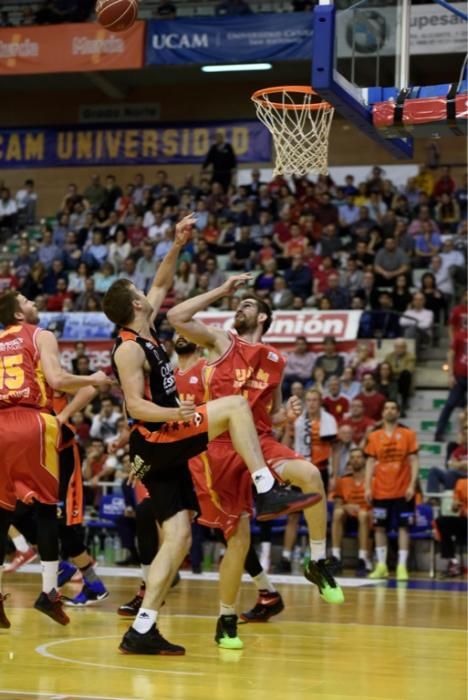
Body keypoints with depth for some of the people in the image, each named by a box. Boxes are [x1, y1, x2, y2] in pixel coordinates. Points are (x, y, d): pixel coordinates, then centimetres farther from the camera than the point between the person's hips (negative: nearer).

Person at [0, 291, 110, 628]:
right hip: (32, 423, -4)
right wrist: (94, 380, 5)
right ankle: (49, 592, -3)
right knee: (46, 506, 3)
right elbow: (57, 380, -9)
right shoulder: (41, 336, 6)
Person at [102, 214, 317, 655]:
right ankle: (267, 492, -27)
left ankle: (142, 630, 2)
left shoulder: (145, 334, 13)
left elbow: (162, 286, 27)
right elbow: (136, 406, -21)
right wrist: (175, 413, -37)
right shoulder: (129, 349, -12)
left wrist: (177, 246, 19)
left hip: (165, 448, 9)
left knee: (177, 539, 4)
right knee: (235, 406, -19)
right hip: (154, 442, -9)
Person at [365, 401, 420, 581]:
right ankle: (381, 565, 12)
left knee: (403, 526, -3)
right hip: (381, 491, 2)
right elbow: (370, 462, 5)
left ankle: (402, 566, -1)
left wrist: (412, 485, -11)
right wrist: (368, 487, -3)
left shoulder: (408, 434, 1)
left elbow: (414, 461, -2)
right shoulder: (374, 436, 5)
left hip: (402, 491, -2)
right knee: (380, 527, 4)